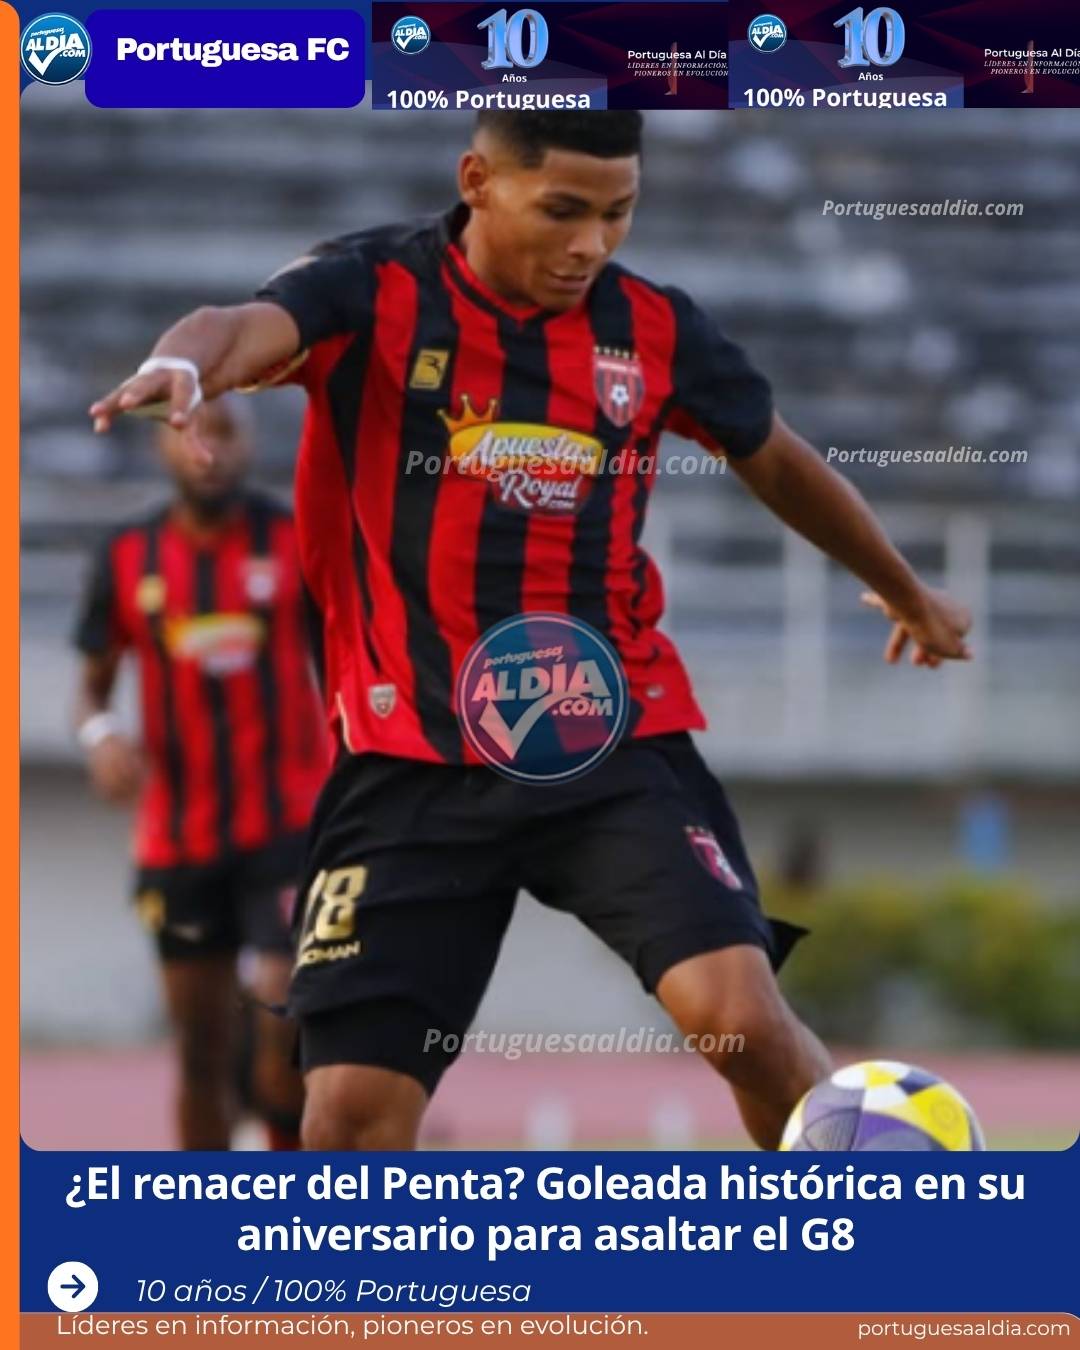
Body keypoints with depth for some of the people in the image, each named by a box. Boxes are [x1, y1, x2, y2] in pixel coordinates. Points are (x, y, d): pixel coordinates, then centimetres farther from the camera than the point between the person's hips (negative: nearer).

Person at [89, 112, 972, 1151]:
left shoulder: (653, 327, 5)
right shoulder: (374, 292, -5)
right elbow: (254, 327, -27)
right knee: (353, 1107, -6)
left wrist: (905, 591, 39)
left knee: (740, 1014, -21)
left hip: (619, 749, 2)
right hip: (414, 762, -1)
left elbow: (777, 459, 24)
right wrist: (185, 364, -52)